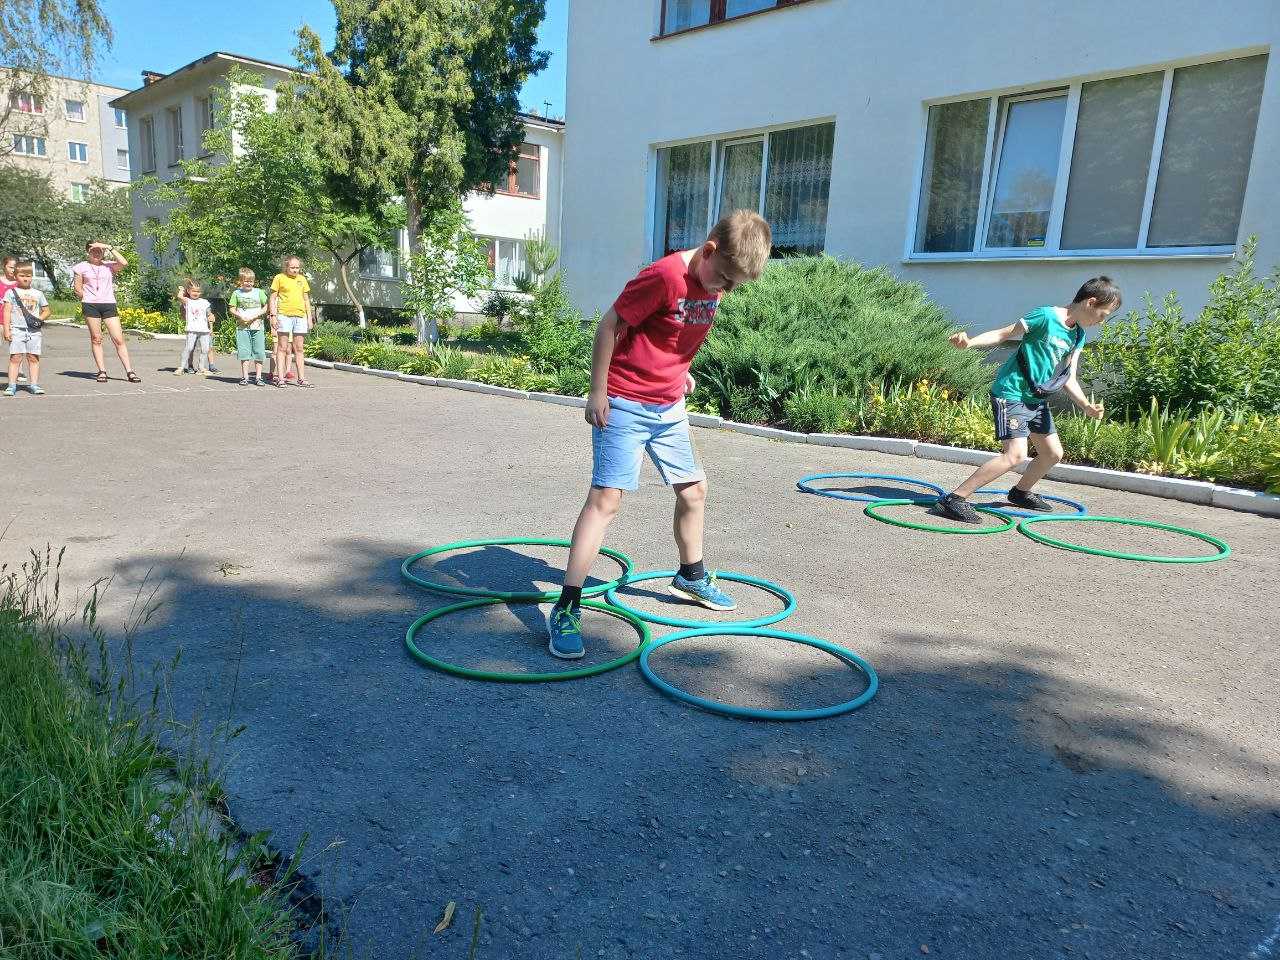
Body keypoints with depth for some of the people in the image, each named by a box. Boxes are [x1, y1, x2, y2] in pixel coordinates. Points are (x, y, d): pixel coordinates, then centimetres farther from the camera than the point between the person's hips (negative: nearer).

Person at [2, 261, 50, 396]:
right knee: (15, 357, -5)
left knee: (33, 358, 1)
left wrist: (40, 319, -3)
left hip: (34, 331, 2)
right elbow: (7, 311, 1)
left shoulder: (38, 293, 13)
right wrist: (6, 329, -7)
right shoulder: (11, 292, 6)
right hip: (16, 330, -2)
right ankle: (12, 385, -3)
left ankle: (33, 384, 5)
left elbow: (46, 311, 18)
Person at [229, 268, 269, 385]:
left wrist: (257, 315, -8)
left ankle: (258, 377, 8)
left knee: (259, 353, 0)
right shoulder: (236, 293, 6)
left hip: (257, 326, 1)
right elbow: (231, 309, 7)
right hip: (242, 326, -1)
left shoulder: (259, 292, 7)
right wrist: (240, 316, -10)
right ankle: (244, 377, 5)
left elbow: (266, 307, 7)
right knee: (244, 352, -1)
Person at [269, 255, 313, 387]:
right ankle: (280, 377, -2)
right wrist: (273, 315, -7)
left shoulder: (302, 279, 15)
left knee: (299, 349, 6)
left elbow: (306, 299, 19)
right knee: (282, 348, -3)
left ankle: (301, 378, 8)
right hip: (284, 315, -4)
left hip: (300, 316, 4)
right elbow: (273, 298, 2)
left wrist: (309, 317, 13)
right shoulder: (279, 278, 2)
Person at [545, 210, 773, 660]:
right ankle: (565, 609, -10)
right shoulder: (664, 276, -23)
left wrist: (679, 369, 14)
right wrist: (597, 392, -14)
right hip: (624, 403, -8)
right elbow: (609, 326, -17)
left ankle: (691, 577, 39)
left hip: (670, 406, 8)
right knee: (606, 497, -13)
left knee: (694, 490, 16)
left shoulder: (715, 283, 2)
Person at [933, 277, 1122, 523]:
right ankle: (954, 499, -22)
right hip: (1011, 394, -9)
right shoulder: (1046, 317, -13)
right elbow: (1003, 334, -12)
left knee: (1053, 453, 16)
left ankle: (1021, 492, 41)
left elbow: (1068, 379, 9)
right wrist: (970, 341, -29)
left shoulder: (1077, 336, 11)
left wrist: (1086, 405, -8)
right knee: (1015, 454, -22)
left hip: (1036, 399, 9)